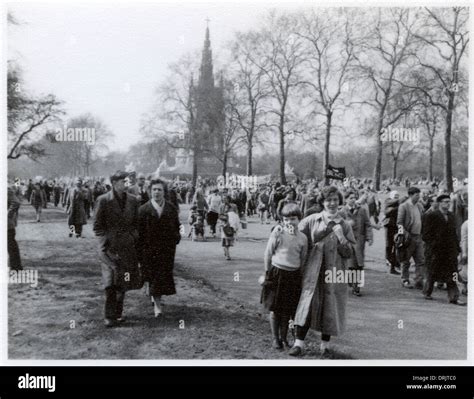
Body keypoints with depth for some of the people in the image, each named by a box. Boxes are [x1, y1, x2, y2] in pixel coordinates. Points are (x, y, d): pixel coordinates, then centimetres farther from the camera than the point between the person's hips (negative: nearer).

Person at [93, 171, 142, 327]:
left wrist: (134, 238, 4)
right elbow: (97, 226, 0)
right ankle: (109, 316, -3)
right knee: (110, 282, -10)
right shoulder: (103, 200, -4)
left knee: (123, 282, 8)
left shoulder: (132, 200, 7)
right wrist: (105, 241, -8)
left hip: (128, 247, 4)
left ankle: (118, 313, 23)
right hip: (109, 247, -4)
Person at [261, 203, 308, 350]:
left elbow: (303, 259, 9)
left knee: (287, 310, 8)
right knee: (274, 309, 4)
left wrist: (298, 274, 5)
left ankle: (283, 337, 22)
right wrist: (269, 273, 2)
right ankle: (275, 338, 16)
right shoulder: (277, 234, -7)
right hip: (277, 274, -2)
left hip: (293, 276, 2)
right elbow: (267, 255, -1)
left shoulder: (302, 238, 1)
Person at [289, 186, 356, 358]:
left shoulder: (344, 225, 2)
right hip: (313, 272, -1)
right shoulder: (312, 220, 0)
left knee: (330, 308, 8)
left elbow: (349, 253, -1)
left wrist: (340, 237, -15)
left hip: (334, 273, 1)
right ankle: (299, 343, 4)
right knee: (307, 304, -4)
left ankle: (325, 345, 23)